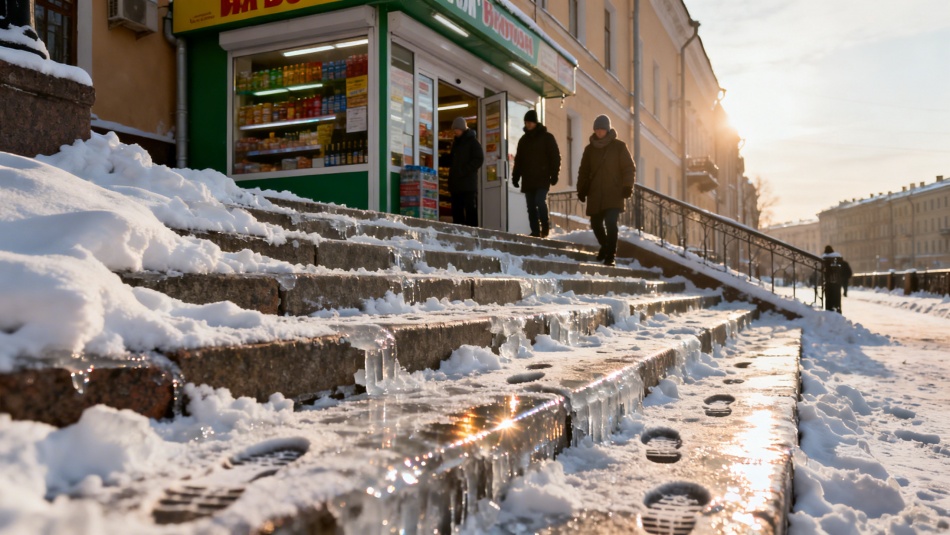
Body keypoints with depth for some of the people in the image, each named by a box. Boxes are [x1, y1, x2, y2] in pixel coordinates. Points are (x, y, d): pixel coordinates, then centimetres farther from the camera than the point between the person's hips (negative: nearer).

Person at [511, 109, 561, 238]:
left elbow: (555, 157, -2)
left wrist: (554, 174, -11)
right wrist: (515, 176, 10)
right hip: (528, 179, 5)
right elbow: (518, 160, 18)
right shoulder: (523, 140, 16)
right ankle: (535, 232, 9)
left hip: (542, 178, -5)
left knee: (540, 201, -19)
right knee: (531, 207, 4)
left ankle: (545, 226, 0)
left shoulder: (547, 137, 2)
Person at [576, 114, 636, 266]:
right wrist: (582, 189, 5)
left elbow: (629, 168, 1)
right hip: (595, 195, 4)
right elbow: (584, 171, 14)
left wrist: (627, 186, -10)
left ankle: (610, 255, -9)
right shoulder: (590, 149, 11)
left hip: (614, 195, -4)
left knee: (611, 223, -16)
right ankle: (605, 246, 36)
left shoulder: (619, 146, 2)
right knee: (596, 224, 9)